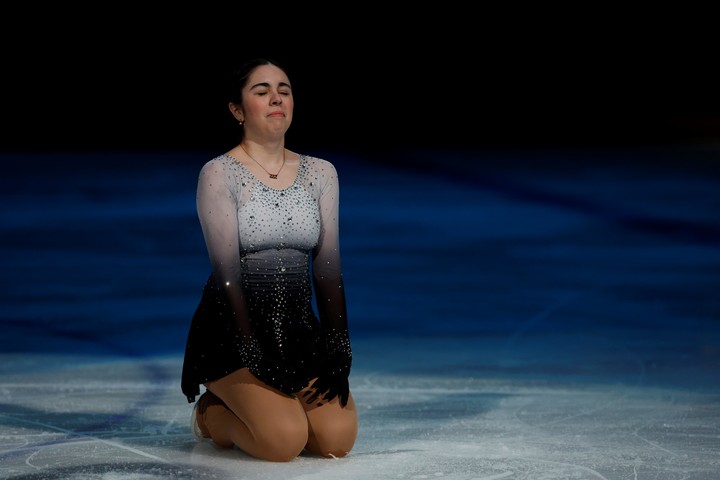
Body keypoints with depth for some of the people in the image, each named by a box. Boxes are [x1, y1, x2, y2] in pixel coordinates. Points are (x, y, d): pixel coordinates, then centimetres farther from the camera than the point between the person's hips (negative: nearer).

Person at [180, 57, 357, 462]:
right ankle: (213, 414, 8)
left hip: (299, 329, 5)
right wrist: (254, 355, -20)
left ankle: (252, 406, 16)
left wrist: (339, 349, -7)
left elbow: (328, 267, 3)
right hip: (232, 331, -5)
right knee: (286, 441, -25)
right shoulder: (219, 174, -7)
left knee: (338, 438, -15)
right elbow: (227, 271, -13)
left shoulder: (320, 173, 7)